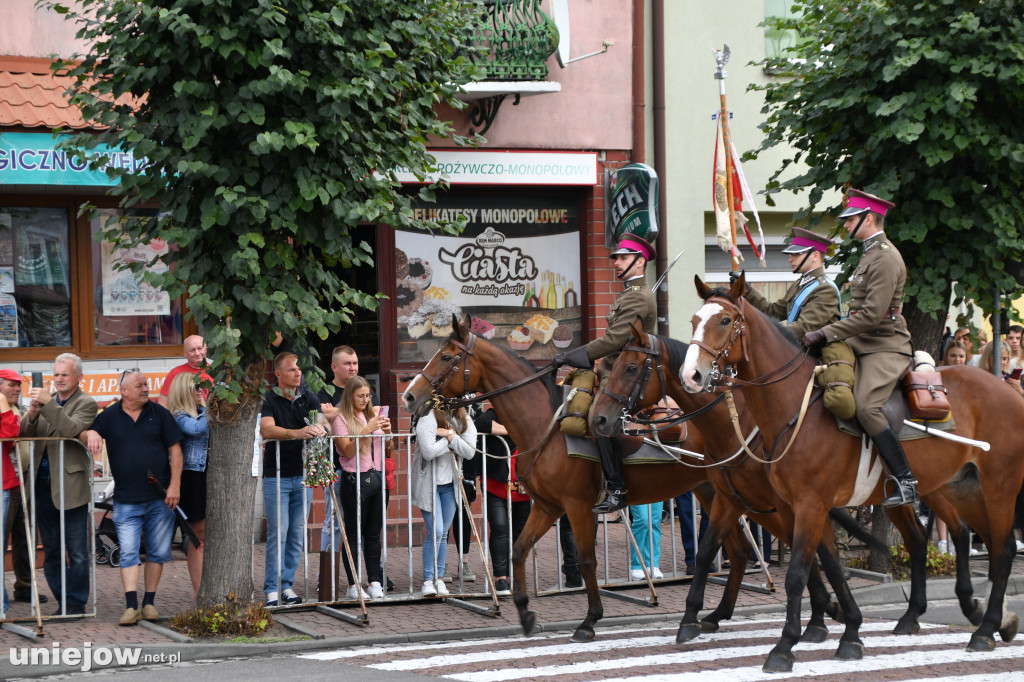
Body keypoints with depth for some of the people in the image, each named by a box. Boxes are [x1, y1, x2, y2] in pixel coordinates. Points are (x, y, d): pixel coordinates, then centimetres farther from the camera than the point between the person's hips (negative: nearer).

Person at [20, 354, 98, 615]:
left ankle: (76, 603, 5)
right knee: (51, 550, 11)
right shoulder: (46, 401, 14)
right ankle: (63, 601, 20)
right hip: (43, 486, 6)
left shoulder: (86, 403, -4)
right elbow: (25, 435, 6)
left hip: (70, 486, -6)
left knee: (77, 551, -2)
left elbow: (72, 429, -22)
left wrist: (48, 404, -27)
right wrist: (32, 414, -14)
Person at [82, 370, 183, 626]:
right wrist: (91, 434, -21)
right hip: (126, 501, -1)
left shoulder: (159, 413, 5)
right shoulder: (109, 417, 5)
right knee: (128, 553, -7)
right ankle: (131, 606, -9)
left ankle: (149, 602, 15)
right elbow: (81, 436, 4)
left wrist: (174, 485, -4)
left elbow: (175, 450, 4)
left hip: (160, 499, 1)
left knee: (157, 552, 6)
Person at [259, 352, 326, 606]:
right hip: (276, 477, -4)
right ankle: (272, 589, -2)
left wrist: (318, 428, -28)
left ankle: (287, 585, 13)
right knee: (278, 532, -7)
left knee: (297, 533, 6)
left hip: (303, 474, 4)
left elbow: (319, 419, -3)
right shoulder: (269, 400, -6)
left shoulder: (307, 397, 8)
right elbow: (266, 429, -21)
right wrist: (296, 433, -36)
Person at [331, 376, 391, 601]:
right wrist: (367, 430, -19)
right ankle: (354, 585, -1)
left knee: (374, 533, 7)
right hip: (354, 480, -6)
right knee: (353, 534, -3)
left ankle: (375, 582, 10)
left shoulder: (373, 415, 15)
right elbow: (347, 451, -13)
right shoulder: (341, 419, -3)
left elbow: (388, 452, 18)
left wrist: (387, 432, -1)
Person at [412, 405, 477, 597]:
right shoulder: (427, 419, -13)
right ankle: (428, 580, -5)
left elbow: (469, 452, -10)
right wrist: (451, 440, -14)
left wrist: (449, 436, -19)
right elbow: (429, 452, -24)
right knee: (435, 531, -12)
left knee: (443, 534, 9)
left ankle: (439, 578, 16)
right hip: (428, 483, -5)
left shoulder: (464, 421, 3)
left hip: (450, 484, 5)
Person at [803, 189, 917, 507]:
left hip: (886, 349, -11)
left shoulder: (886, 259, -15)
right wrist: (825, 333, 16)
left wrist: (825, 334, -22)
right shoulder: (870, 254, 18)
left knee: (866, 408, -27)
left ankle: (906, 482, -24)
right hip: (863, 345, 11)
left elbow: (872, 314, -23)